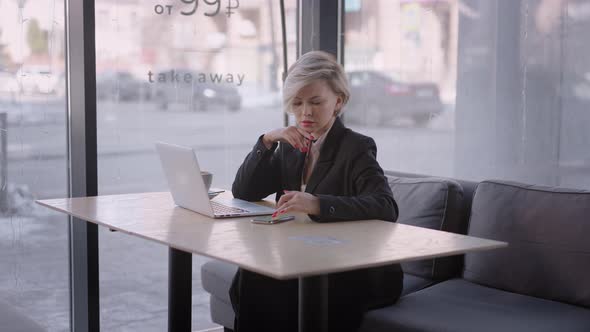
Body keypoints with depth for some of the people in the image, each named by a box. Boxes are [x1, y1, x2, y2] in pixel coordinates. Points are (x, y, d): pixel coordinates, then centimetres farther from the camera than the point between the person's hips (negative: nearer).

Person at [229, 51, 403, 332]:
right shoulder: (291, 147, 9)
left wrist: (318, 204, -42)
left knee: (264, 286, -27)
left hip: (359, 274, -5)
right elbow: (243, 191, 6)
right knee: (250, 279, -23)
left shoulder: (356, 148, -10)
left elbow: (386, 208, -27)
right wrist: (268, 140, -8)